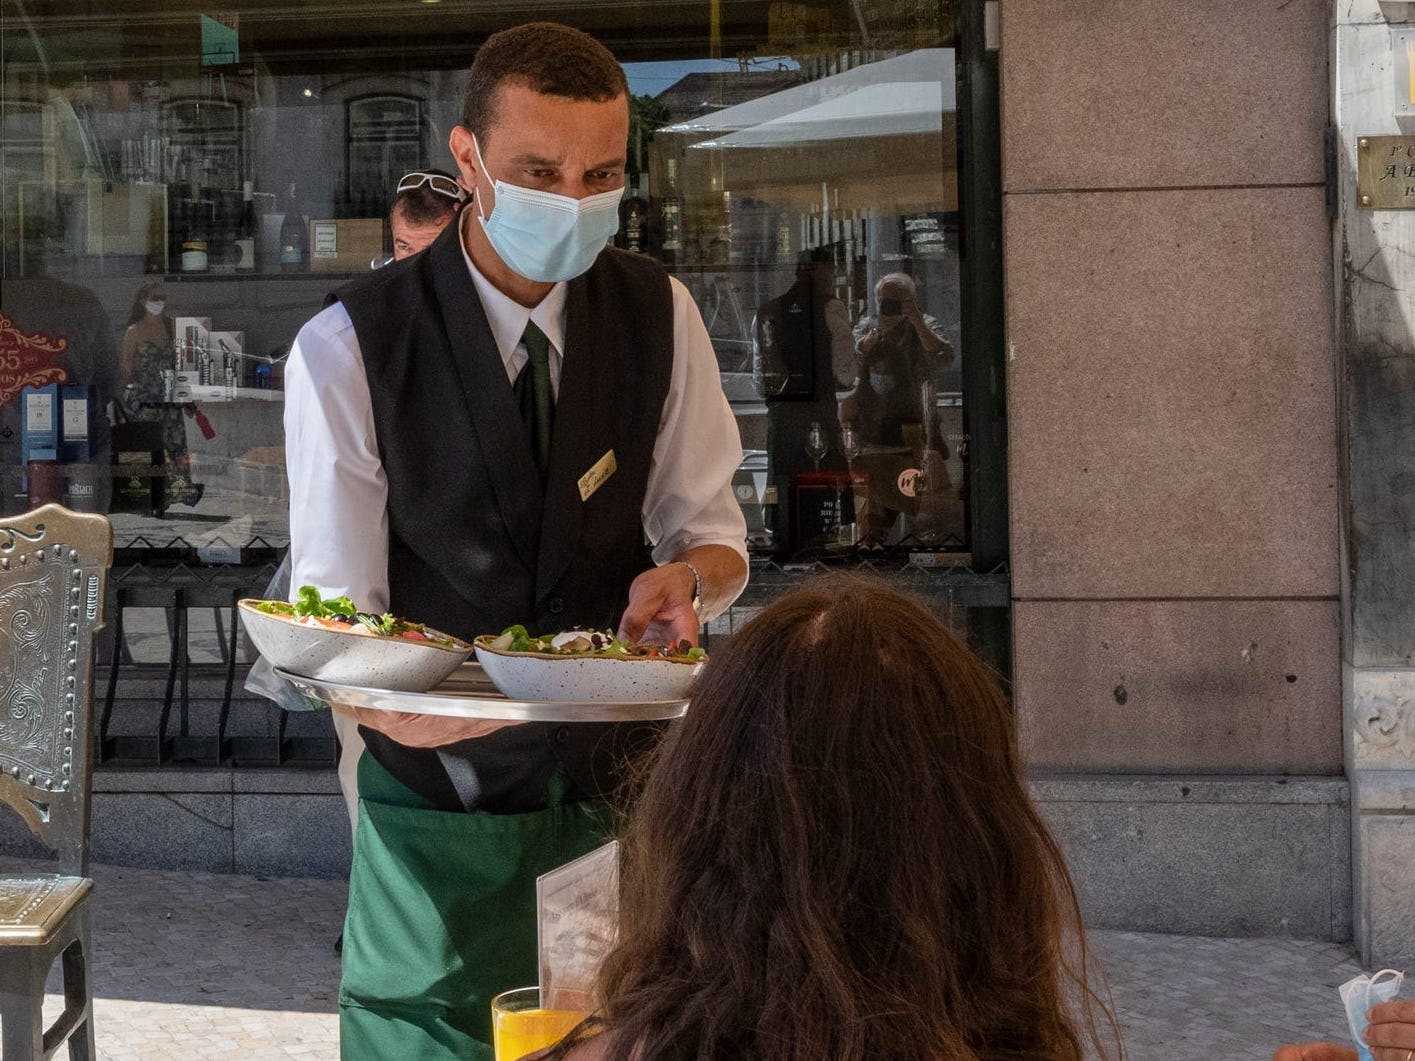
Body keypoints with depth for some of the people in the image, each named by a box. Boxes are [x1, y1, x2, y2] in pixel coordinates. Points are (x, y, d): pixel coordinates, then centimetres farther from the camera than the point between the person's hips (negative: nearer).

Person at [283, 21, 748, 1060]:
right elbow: (331, 619, -11)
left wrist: (686, 574, -19)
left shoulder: (659, 312, -3)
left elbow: (713, 529, 5)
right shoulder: (348, 349, -14)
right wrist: (391, 704, -34)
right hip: (442, 808, -3)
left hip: (625, 780, 3)